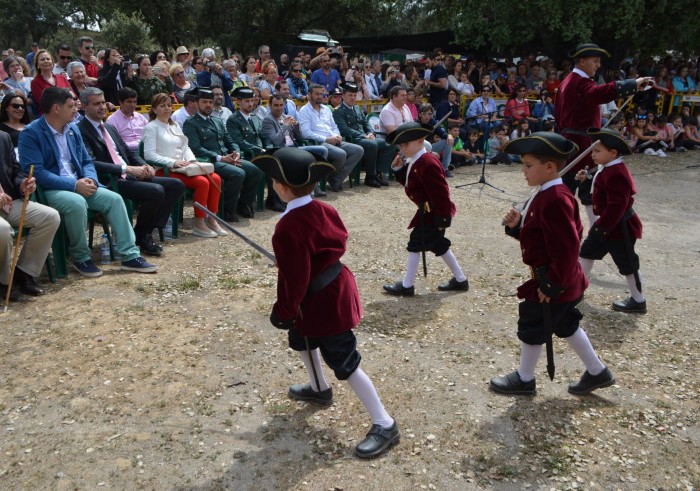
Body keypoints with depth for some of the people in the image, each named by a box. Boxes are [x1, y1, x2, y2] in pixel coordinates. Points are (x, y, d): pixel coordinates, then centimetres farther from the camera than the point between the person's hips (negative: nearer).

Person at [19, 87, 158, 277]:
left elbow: (87, 161, 17)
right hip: (49, 189, -7)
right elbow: (35, 171, -20)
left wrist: (90, 179, -8)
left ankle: (130, 256, -11)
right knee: (77, 203, -36)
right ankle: (81, 258, -14)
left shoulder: (73, 129, 11)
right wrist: (74, 184, -24)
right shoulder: (31, 133, -11)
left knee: (114, 199, -13)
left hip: (78, 185, 7)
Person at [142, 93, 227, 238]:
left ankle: (212, 219, -9)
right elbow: (148, 154, -13)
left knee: (215, 178, -16)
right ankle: (199, 225, -20)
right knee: (202, 182, -28)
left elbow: (185, 147, 20)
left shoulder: (175, 126, 23)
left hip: (182, 168, 7)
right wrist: (173, 162, -22)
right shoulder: (151, 127, -1)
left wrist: (191, 160, -2)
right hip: (164, 170, -7)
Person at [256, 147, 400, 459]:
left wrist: (284, 311, -11)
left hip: (324, 302, -10)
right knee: (301, 337, 30)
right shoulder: (323, 210, -4)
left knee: (344, 363, -2)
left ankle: (384, 425, 6)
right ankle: (319, 389, 51)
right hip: (335, 287, 10)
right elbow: (340, 240, 10)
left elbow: (294, 279, -26)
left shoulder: (288, 229, -29)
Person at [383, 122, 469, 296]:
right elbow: (408, 182, 14)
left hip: (432, 213, -11)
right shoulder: (414, 162, 8)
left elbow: (441, 192, -27)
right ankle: (460, 280, 29)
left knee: (416, 243, -3)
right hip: (430, 211, 11)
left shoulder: (428, 164, -25)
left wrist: (443, 217, -25)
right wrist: (399, 169, 1)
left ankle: (407, 286, 8)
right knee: (438, 244, 18)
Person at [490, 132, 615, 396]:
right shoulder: (547, 194, 7)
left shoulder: (554, 200, -27)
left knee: (532, 328, 7)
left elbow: (566, 250, -29)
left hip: (553, 283, -10)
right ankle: (598, 372, 36)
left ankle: (524, 379, 26)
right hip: (564, 281, 10)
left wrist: (552, 285, -24)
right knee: (566, 325, 22)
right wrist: (517, 225, -3)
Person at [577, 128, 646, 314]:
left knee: (627, 263, 3)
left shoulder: (616, 174, -27)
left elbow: (616, 206, -30)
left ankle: (638, 301, 18)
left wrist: (602, 226, -25)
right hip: (606, 223, 10)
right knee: (587, 250, 16)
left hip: (618, 227, -10)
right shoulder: (608, 170, 6)